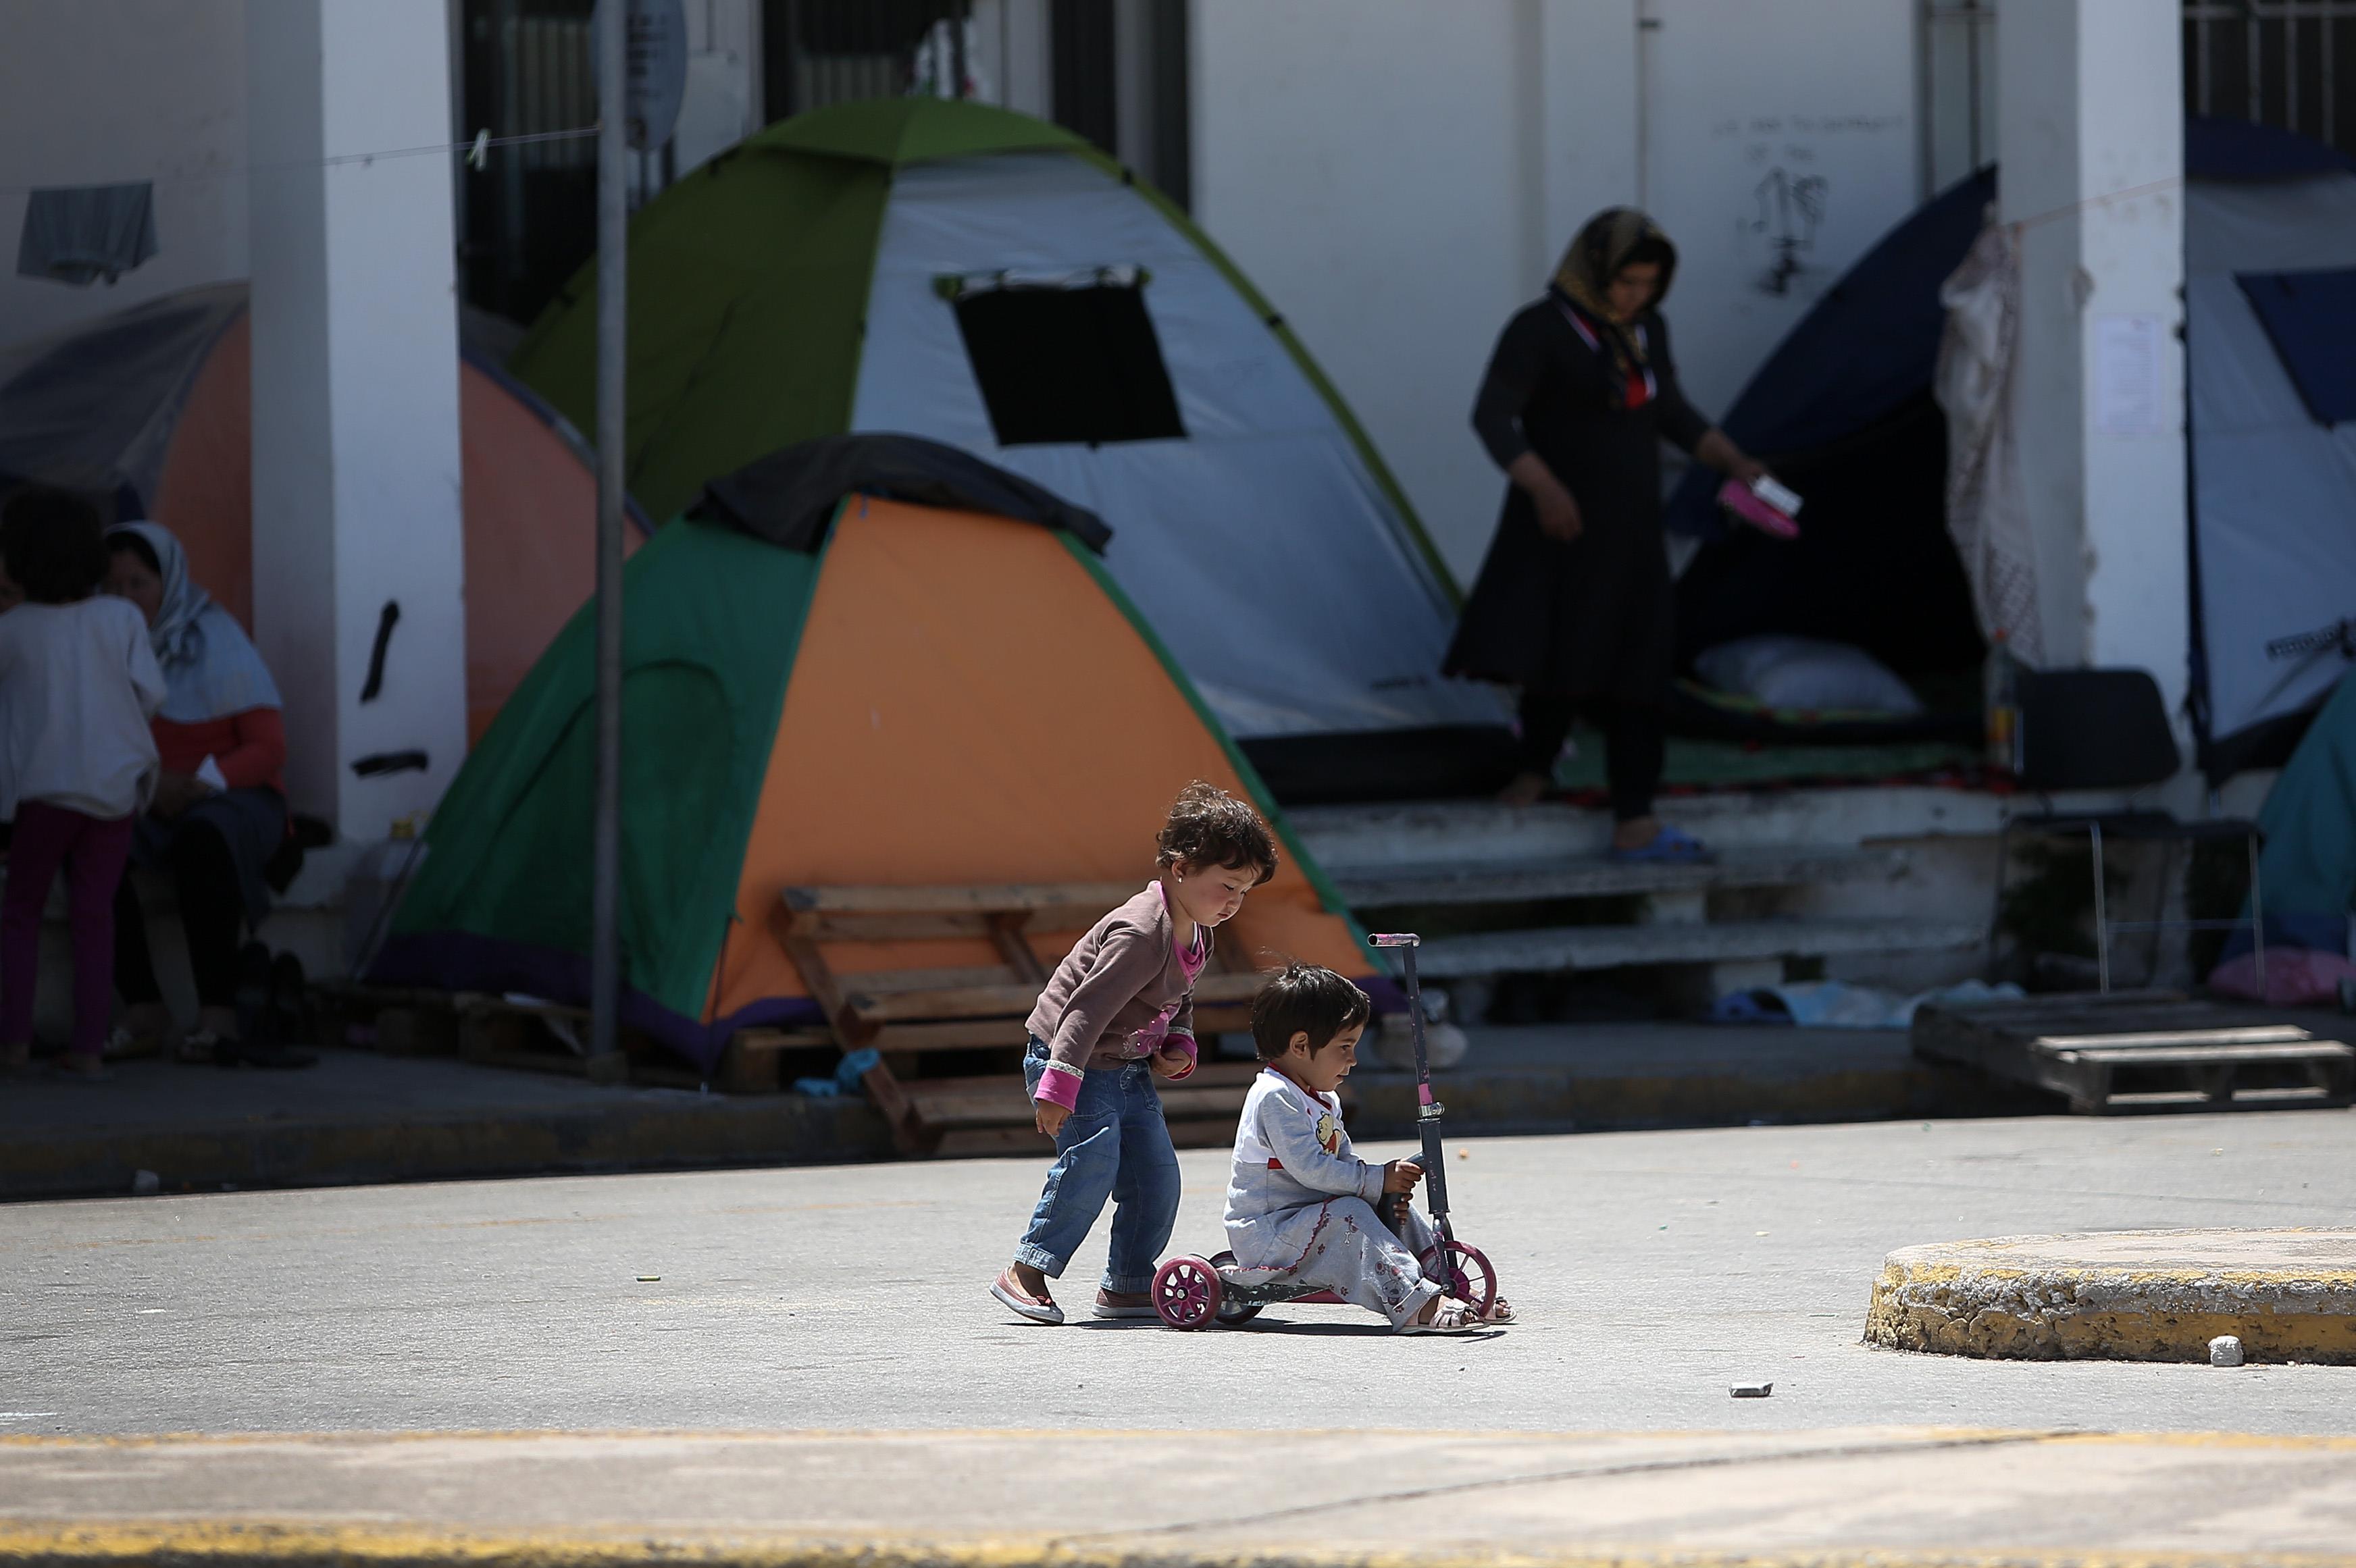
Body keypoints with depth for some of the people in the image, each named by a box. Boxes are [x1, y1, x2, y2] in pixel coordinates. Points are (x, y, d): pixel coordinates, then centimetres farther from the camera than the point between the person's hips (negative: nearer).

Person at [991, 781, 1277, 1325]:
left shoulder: (1194, 936, 4)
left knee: (1157, 1173, 4)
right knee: (1092, 1158, -23)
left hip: (1130, 1068, 9)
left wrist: (1178, 1048, 1)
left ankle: (1129, 1285, 14)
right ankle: (1028, 1271, -16)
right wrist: (1059, 1089, -34)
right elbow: (1089, 1007, -30)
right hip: (1071, 1057, -9)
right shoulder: (1141, 933, -27)